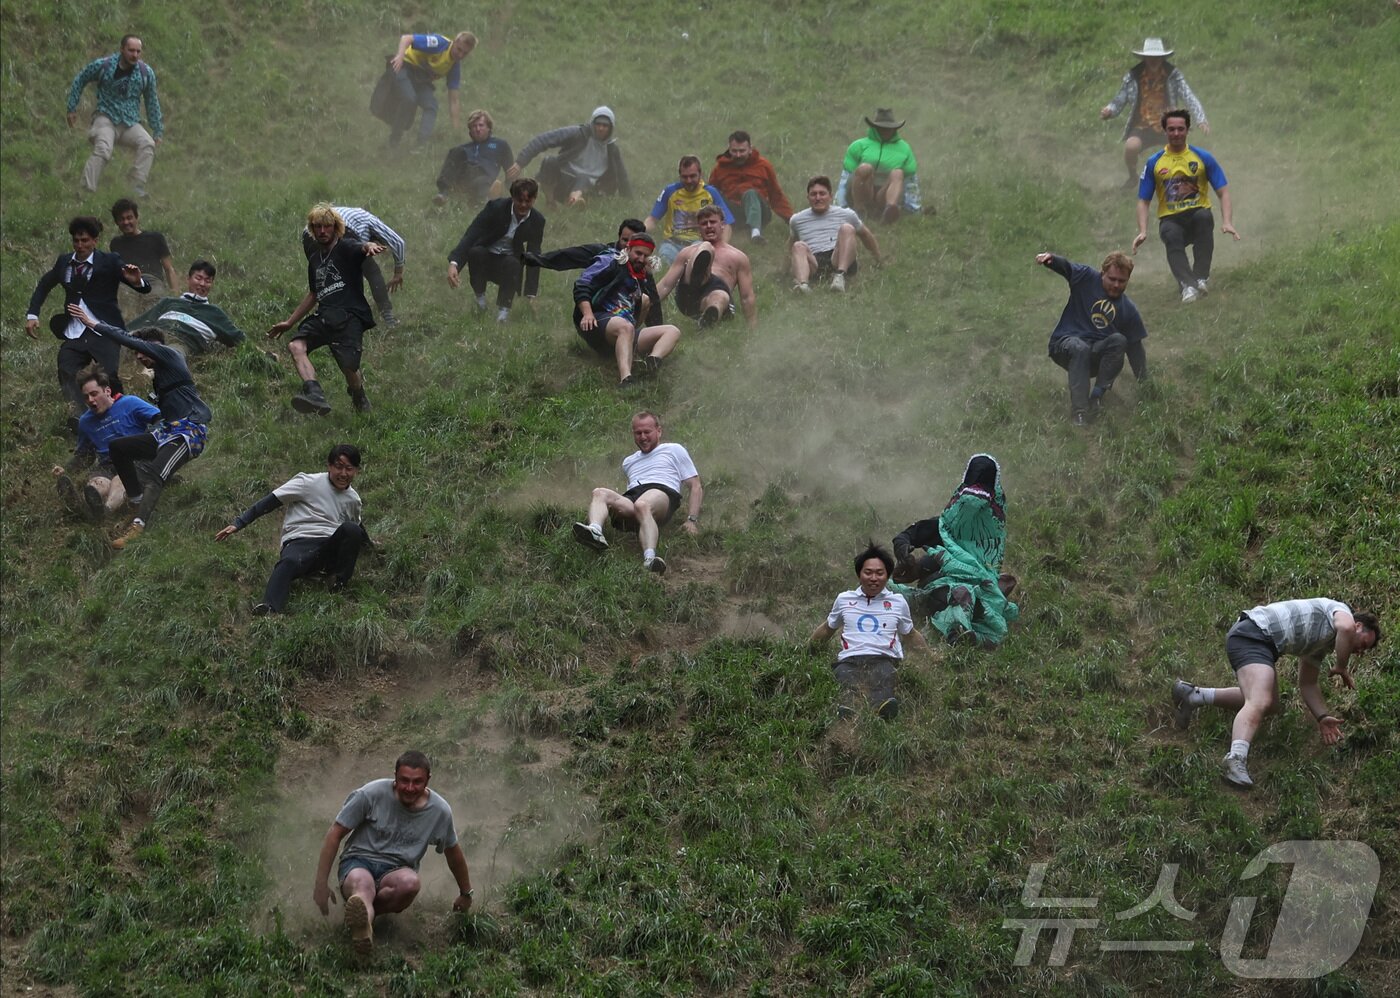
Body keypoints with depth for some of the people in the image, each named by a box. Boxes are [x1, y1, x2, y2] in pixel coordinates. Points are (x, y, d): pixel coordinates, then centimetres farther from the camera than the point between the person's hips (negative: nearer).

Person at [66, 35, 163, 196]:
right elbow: (79, 81, 12)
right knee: (103, 149, -33)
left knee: (148, 144, -28)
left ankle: (138, 192, -29)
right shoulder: (102, 65, -4)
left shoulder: (146, 73, 2)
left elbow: (152, 103, 14)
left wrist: (157, 132, 13)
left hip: (130, 124, 3)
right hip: (106, 119, -3)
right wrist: (72, 109, 9)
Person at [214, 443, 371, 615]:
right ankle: (270, 609, -65)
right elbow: (271, 501, -2)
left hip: (331, 549, 4)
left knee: (351, 530, -29)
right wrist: (238, 523, -8)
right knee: (289, 563, -40)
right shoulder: (309, 483, 4)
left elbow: (357, 528, 40)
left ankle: (341, 584, -17)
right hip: (300, 542, -4)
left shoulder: (353, 498, 19)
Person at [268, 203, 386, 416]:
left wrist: (369, 247, -49)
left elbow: (360, 248, -22)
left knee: (349, 368, -16)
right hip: (324, 317, 6)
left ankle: (359, 397, 21)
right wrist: (289, 322, 36)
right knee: (296, 345, -22)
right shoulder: (314, 258, 24)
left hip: (349, 316, -6)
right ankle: (315, 396, -41)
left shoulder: (345, 247, 3)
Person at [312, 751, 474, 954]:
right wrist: (321, 884, -5)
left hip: (396, 870, 2)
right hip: (359, 862, -2)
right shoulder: (372, 794, -10)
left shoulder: (440, 811, -2)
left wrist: (465, 894, 28)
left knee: (411, 883, -37)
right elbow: (335, 833, -3)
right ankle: (363, 923, -72)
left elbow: (453, 853, 16)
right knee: (361, 883, -41)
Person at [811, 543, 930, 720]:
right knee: (847, 682, -40)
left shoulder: (898, 602, 22)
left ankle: (884, 707, -71)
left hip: (883, 659, 0)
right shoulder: (844, 599, 23)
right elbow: (827, 629, 37)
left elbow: (911, 634, 34)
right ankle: (847, 712, -70)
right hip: (849, 660, 0)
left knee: (883, 679, -41)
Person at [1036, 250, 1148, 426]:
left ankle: (1097, 396, -27)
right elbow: (1065, 266, -17)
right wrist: (1050, 258, -41)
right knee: (1080, 348, -38)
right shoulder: (1087, 278, -1)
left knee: (1119, 340, -27)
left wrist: (1144, 383, 3)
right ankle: (1079, 411, -44)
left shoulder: (1128, 310, 5)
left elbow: (1135, 347, 7)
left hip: (1096, 355, 3)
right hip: (1065, 345, -3)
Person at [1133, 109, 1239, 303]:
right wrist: (1142, 232, -9)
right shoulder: (1154, 162, 6)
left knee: (1204, 216, -35)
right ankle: (1187, 285, -47)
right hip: (1170, 220, 0)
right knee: (1171, 236, -35)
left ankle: (1201, 277, -29)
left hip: (1197, 215, 0)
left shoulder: (1203, 157, 5)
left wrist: (1227, 222, -15)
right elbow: (1143, 200, 8)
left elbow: (1223, 192, 2)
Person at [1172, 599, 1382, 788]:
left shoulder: (1321, 646, 27)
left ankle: (1195, 696, 26)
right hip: (1253, 634, -10)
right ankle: (1236, 757, -46)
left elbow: (1307, 685, 28)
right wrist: (1342, 668, -10)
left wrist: (1322, 717, 15)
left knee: (1269, 704, 25)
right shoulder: (1340, 610, 1)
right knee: (1259, 703, -26)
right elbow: (1345, 628, -23)